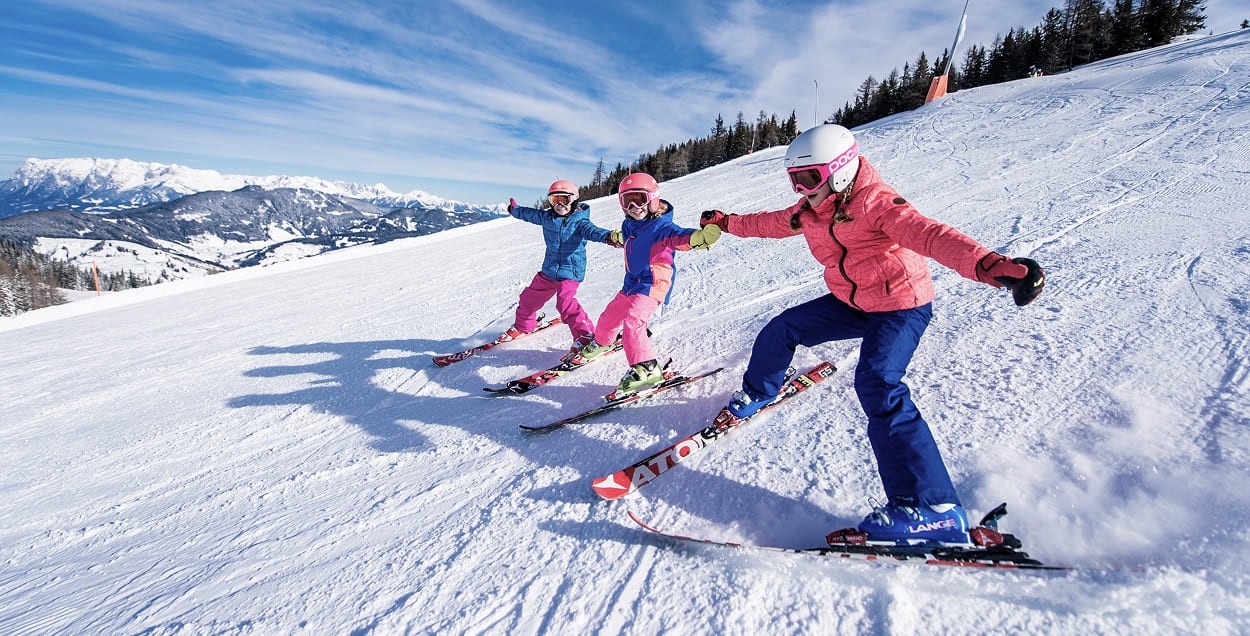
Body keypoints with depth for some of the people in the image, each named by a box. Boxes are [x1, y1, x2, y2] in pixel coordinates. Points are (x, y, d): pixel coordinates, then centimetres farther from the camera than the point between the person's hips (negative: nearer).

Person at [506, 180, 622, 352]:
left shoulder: (579, 221, -13)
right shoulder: (547, 217, 4)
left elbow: (591, 230, -32)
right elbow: (529, 214, 23)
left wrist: (607, 236, -54)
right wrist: (514, 209, 42)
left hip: (571, 271, -7)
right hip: (549, 271, 7)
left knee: (566, 302, -27)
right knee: (529, 297, 18)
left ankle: (585, 335, -16)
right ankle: (523, 325, 46)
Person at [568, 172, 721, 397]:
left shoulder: (661, 226, -20)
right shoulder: (628, 225, 3)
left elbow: (678, 236, -41)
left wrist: (697, 237, -58)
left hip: (652, 284, -8)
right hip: (632, 282, 9)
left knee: (633, 321, -24)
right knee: (611, 315, 21)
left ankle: (646, 368, -20)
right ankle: (601, 343, 50)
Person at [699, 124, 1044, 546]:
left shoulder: (873, 203, -24)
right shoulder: (811, 212, 1)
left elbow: (927, 234, -40)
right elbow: (771, 223, 20)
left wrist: (991, 265, -57)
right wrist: (727, 222, 28)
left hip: (902, 306, -8)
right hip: (851, 302, 8)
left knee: (876, 383, -30)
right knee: (782, 329, 9)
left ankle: (931, 509, -29)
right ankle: (757, 393, 38)